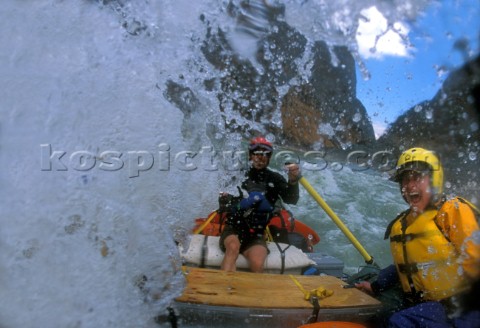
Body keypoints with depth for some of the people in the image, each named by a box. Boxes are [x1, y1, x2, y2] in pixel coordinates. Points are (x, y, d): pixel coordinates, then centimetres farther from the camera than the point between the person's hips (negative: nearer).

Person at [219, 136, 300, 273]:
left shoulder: (274, 179, 6)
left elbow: (291, 200, -9)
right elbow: (224, 205, 7)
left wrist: (293, 181, -30)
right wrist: (224, 199, -18)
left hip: (256, 235, 1)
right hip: (233, 229, 0)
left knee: (257, 265, -29)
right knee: (233, 246, -34)